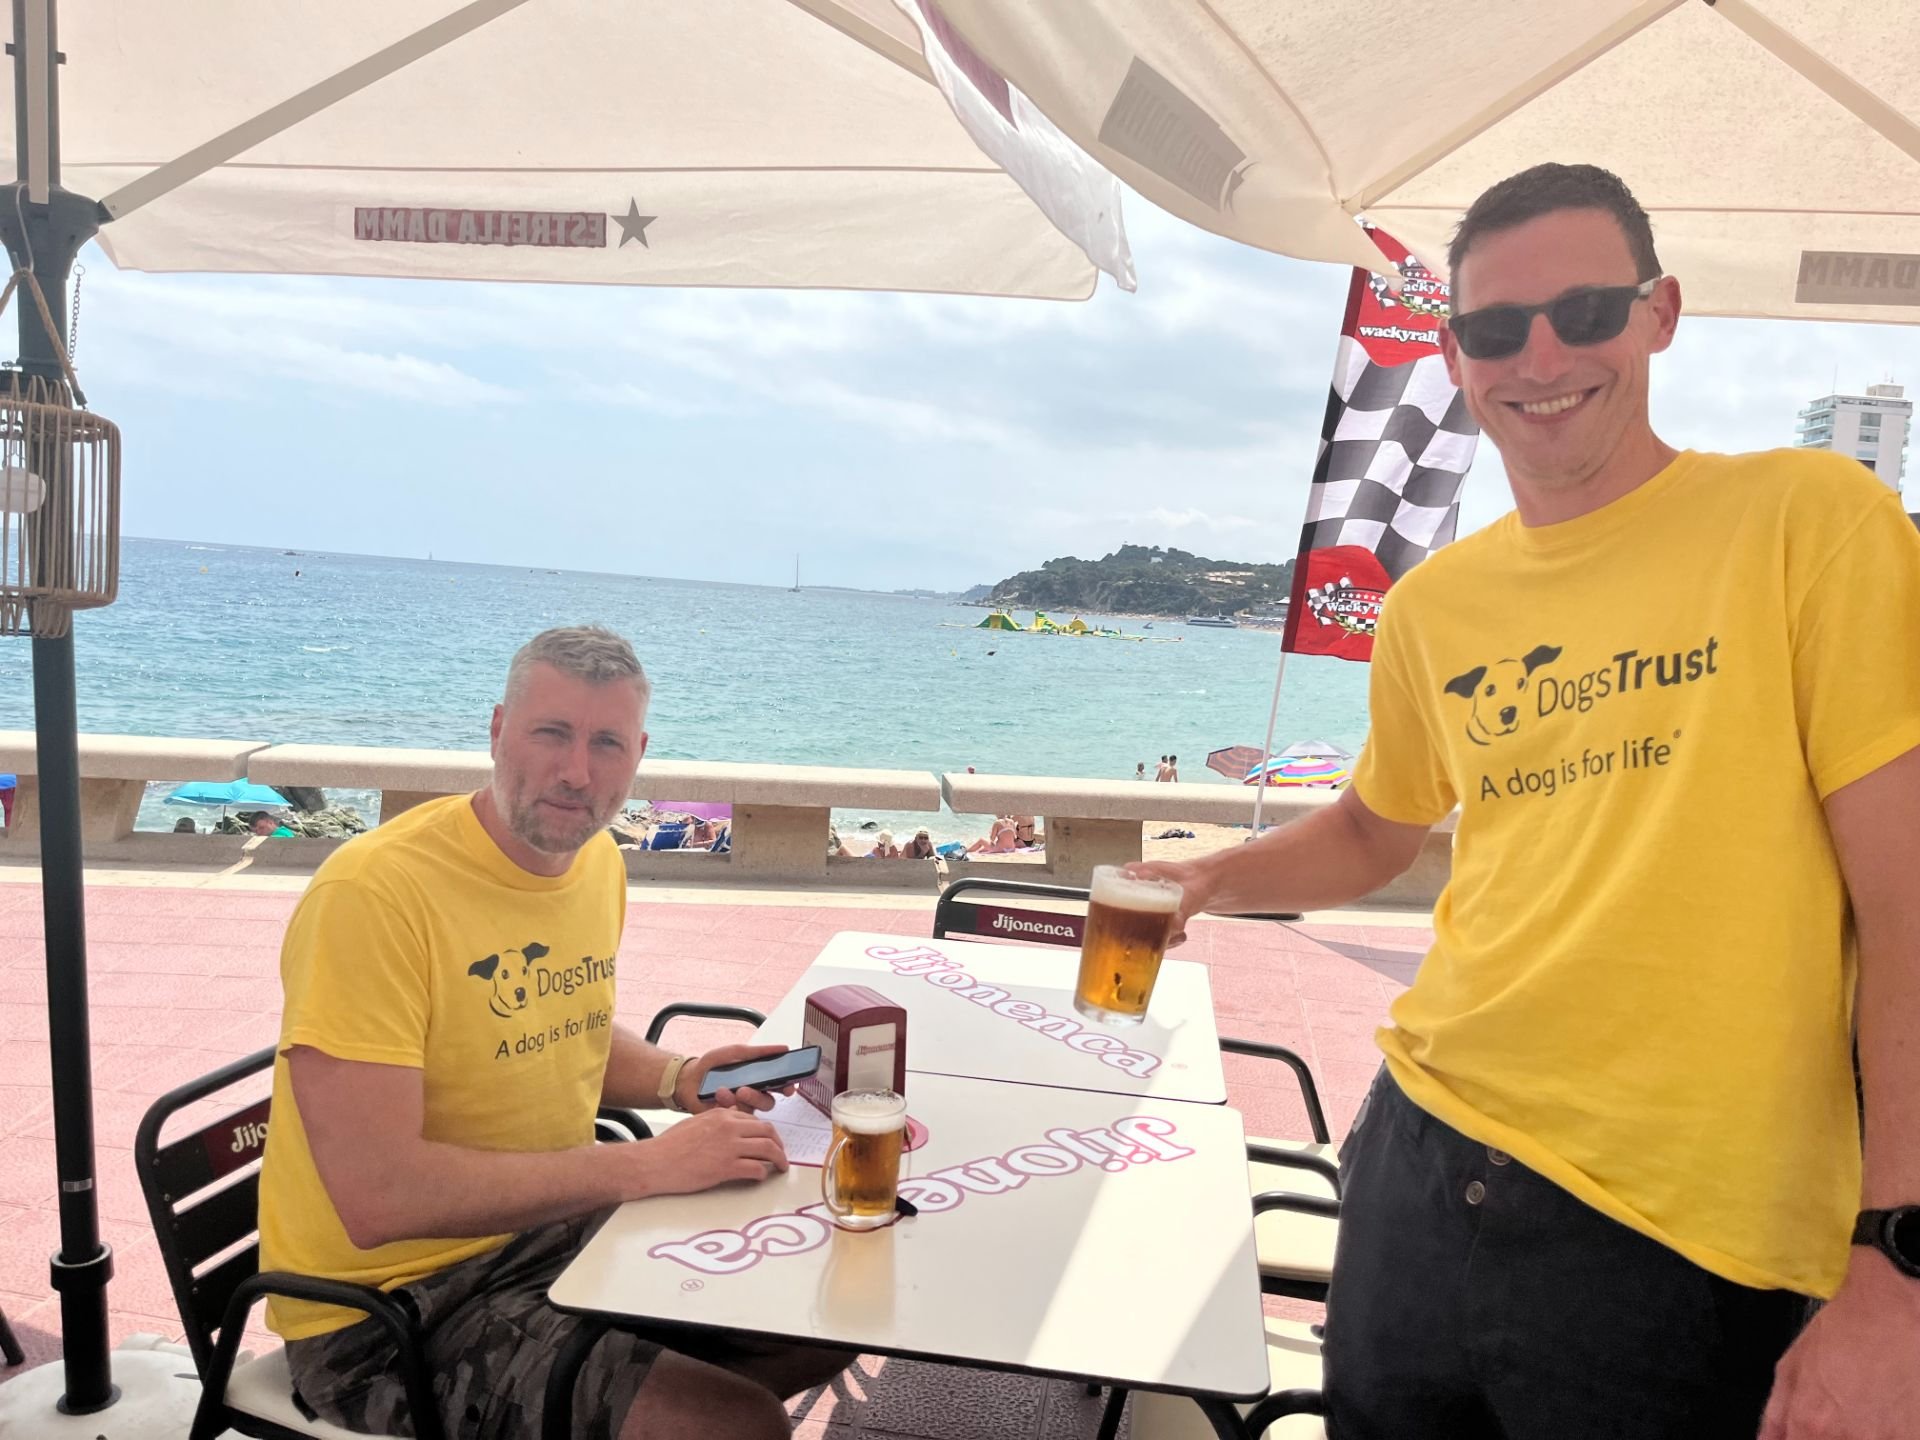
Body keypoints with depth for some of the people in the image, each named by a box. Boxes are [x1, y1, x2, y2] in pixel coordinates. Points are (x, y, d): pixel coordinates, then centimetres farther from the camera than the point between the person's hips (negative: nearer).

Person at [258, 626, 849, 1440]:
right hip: (390, 1310, -8)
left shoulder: (600, 861, 1)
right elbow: (377, 1197, -29)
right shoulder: (372, 893, -24)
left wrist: (676, 1081, 0)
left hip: (553, 1229, 8)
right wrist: (649, 1166, -26)